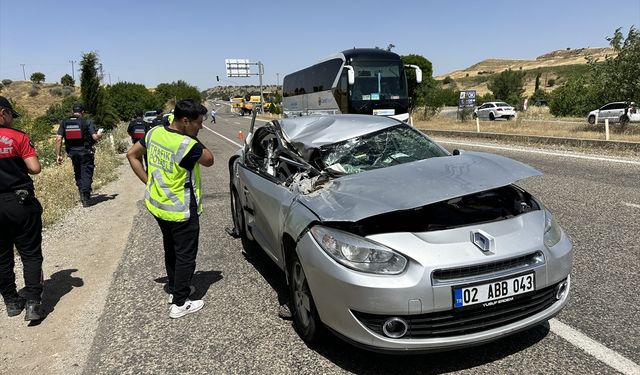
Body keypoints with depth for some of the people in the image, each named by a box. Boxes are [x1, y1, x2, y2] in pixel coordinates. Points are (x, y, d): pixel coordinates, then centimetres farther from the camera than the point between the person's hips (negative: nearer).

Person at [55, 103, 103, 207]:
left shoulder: (64, 123, 1)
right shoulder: (87, 122, -8)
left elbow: (58, 139, -4)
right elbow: (95, 137, -14)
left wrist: (58, 154, 1)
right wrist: (99, 135, 9)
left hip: (72, 153, 3)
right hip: (85, 152, -3)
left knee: (78, 174, 20)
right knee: (86, 174, 3)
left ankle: (82, 194, 23)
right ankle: (86, 198, -4)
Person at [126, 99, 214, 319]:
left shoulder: (154, 133, -2)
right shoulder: (188, 145, -26)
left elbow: (132, 155, 7)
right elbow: (209, 160, -8)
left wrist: (148, 181, 6)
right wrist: (193, 138, -8)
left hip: (157, 205, 8)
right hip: (181, 211, -8)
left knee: (171, 249, 24)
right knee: (185, 256, 6)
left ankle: (174, 288, 40)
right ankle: (180, 304, 15)